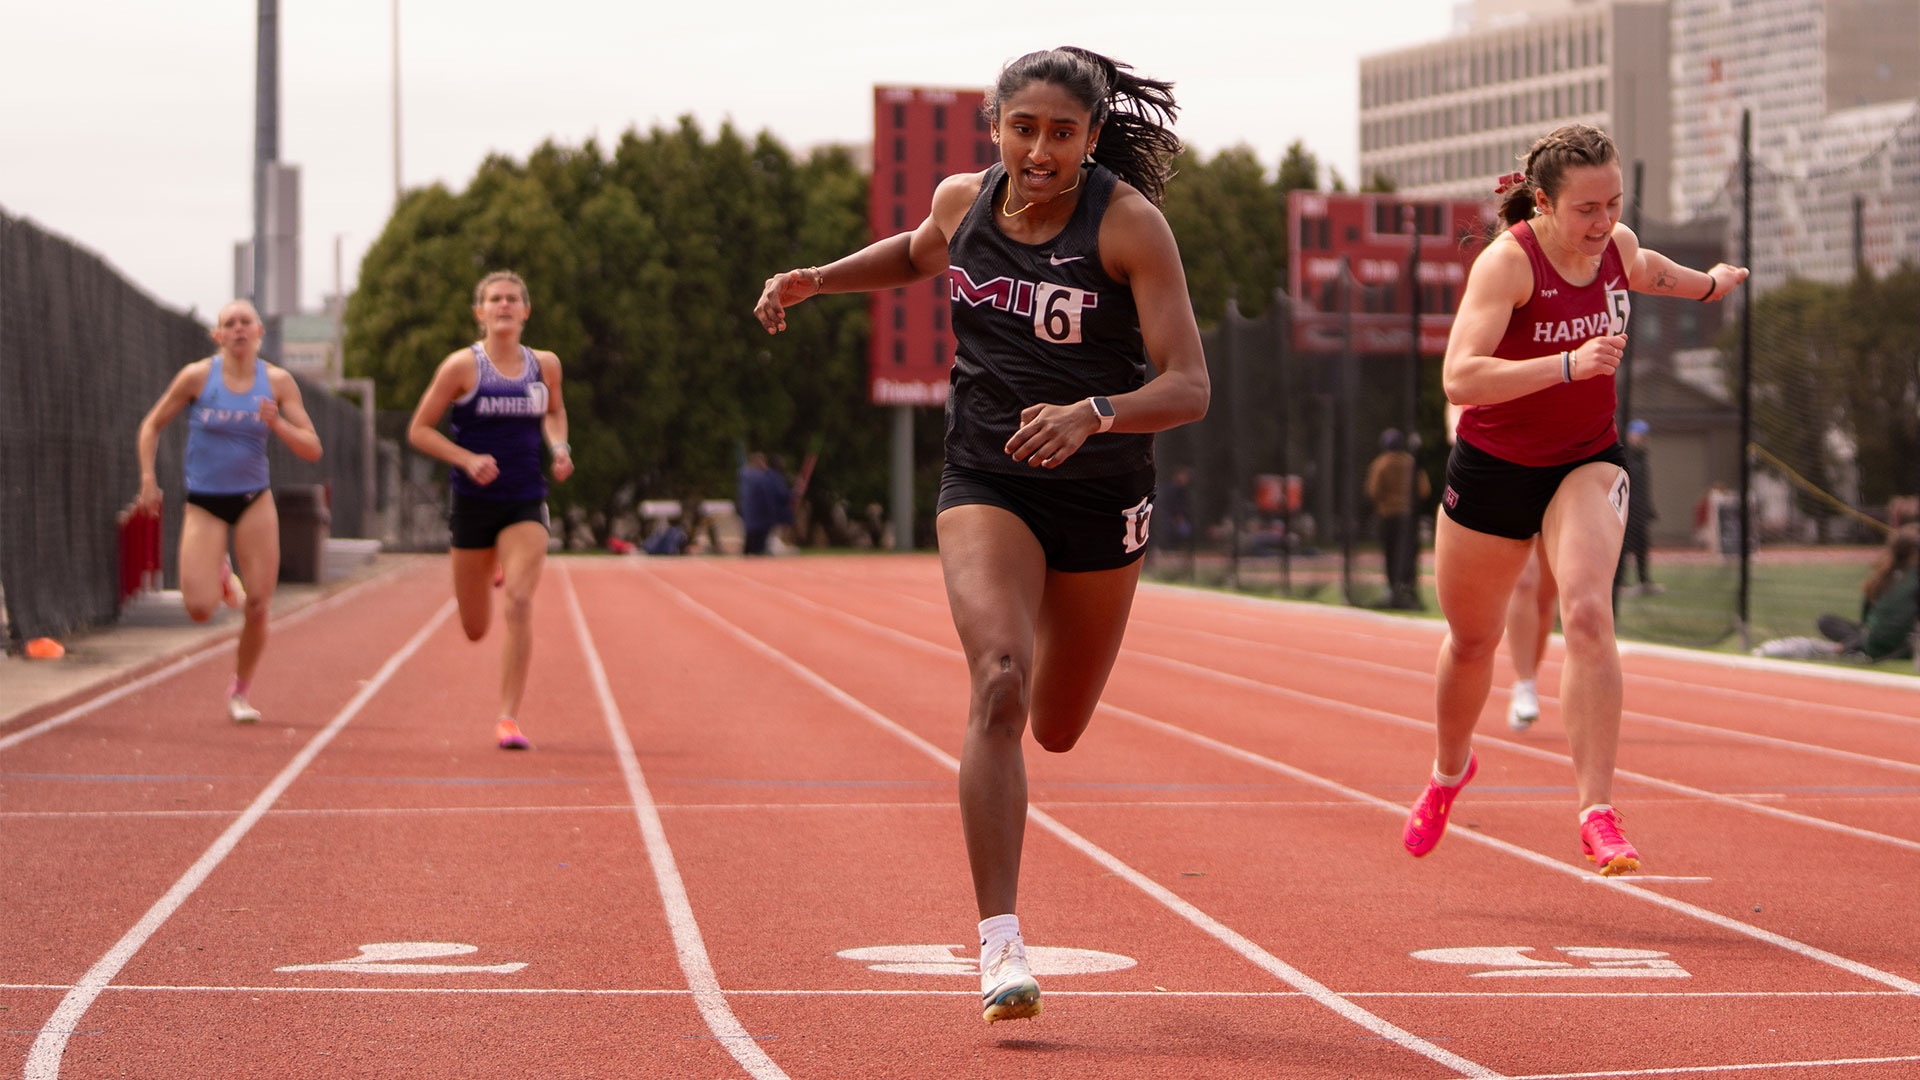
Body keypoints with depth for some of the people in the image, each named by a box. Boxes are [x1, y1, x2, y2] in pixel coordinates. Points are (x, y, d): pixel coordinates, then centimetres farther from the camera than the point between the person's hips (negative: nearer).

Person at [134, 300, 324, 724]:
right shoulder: (197, 376, -7)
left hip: (255, 502, 1)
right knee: (200, 608, -14)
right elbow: (152, 425, 5)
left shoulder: (278, 381, -3)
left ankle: (240, 692, 19)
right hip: (204, 504, -1)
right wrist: (148, 478, -7)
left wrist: (277, 424, -22)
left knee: (257, 608, -4)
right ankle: (219, 576, 23)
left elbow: (312, 449, -4)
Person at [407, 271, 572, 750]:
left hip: (525, 502, 1)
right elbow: (419, 430, -5)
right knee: (475, 629, 9)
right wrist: (467, 459, -19)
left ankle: (508, 716, -13)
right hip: (474, 501, -1)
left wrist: (559, 446, 3)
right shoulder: (463, 366, -7)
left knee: (518, 603, -20)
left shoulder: (545, 365, 3)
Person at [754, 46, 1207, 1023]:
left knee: (1058, 730, 15)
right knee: (1000, 680, -25)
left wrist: (1093, 413, -40)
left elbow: (1189, 387, -22)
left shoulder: (1130, 224, -15)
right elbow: (920, 253, 24)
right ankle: (1001, 946, -26)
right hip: (984, 480, 1)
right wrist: (816, 280, 9)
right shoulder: (963, 200, -3)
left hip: (1100, 494, -1)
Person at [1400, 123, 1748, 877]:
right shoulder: (1507, 261, -23)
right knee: (1471, 640, 16)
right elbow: (1459, 377, -35)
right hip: (1494, 467, -2)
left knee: (1588, 614, -24)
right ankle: (1449, 771, 47)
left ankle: (1597, 814, -25)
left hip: (1587, 462, 2)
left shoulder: (1618, 245, -5)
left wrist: (1708, 284, 43)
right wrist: (1568, 365, -43)